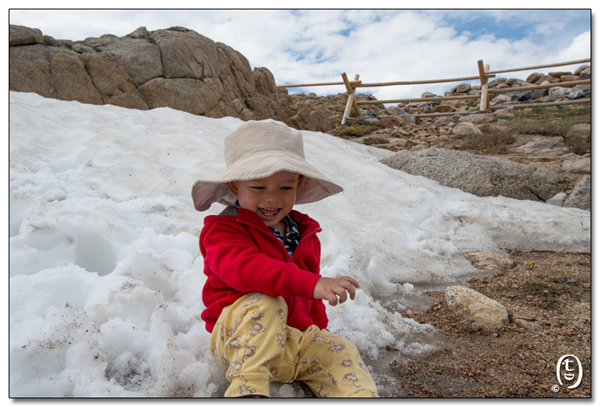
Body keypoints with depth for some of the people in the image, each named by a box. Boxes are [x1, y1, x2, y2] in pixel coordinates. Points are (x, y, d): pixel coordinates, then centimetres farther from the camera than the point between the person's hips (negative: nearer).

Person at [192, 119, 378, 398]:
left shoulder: (304, 233, 11)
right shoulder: (224, 230, -10)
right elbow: (246, 268, -33)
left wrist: (318, 330, 16)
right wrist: (312, 284, -44)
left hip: (293, 338, 7)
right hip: (238, 337, -6)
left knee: (342, 354, -9)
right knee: (265, 304, -34)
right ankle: (248, 385, -33)